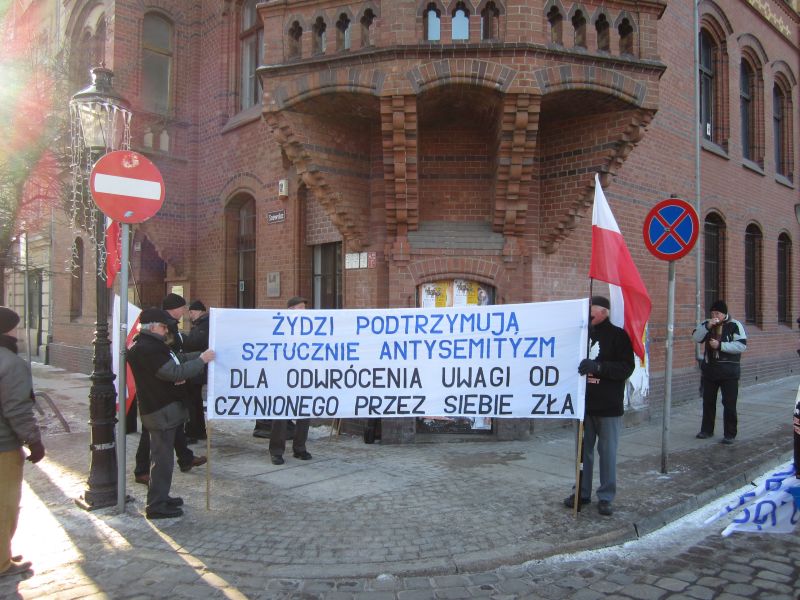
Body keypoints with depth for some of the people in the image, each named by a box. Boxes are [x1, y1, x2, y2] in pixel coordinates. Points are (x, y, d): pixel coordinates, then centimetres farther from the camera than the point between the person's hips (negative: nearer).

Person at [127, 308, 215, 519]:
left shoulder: (152, 345, 14)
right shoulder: (145, 349, -21)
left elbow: (178, 359, 15)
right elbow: (175, 373, -25)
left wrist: (202, 354, 3)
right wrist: (202, 360, -17)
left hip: (166, 408, 11)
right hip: (161, 411, -11)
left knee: (163, 456, 19)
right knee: (162, 458, -4)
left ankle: (160, 497, 30)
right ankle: (156, 506, 4)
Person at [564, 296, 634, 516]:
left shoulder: (618, 335, -4)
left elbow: (626, 367, -11)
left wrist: (597, 367, -23)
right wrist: (578, 367, -6)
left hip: (609, 407, -4)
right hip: (584, 404, 4)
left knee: (607, 453, 4)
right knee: (584, 450, 12)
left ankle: (606, 497, 15)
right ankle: (582, 492, 23)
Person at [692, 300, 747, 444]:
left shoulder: (735, 325, -7)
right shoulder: (707, 324, 7)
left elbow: (742, 346, -15)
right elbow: (696, 338, 0)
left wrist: (720, 345, -20)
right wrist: (706, 326, -14)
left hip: (729, 370, -5)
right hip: (709, 369, 5)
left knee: (729, 403, 0)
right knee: (708, 401, 13)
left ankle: (730, 434, 8)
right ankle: (706, 430, 25)